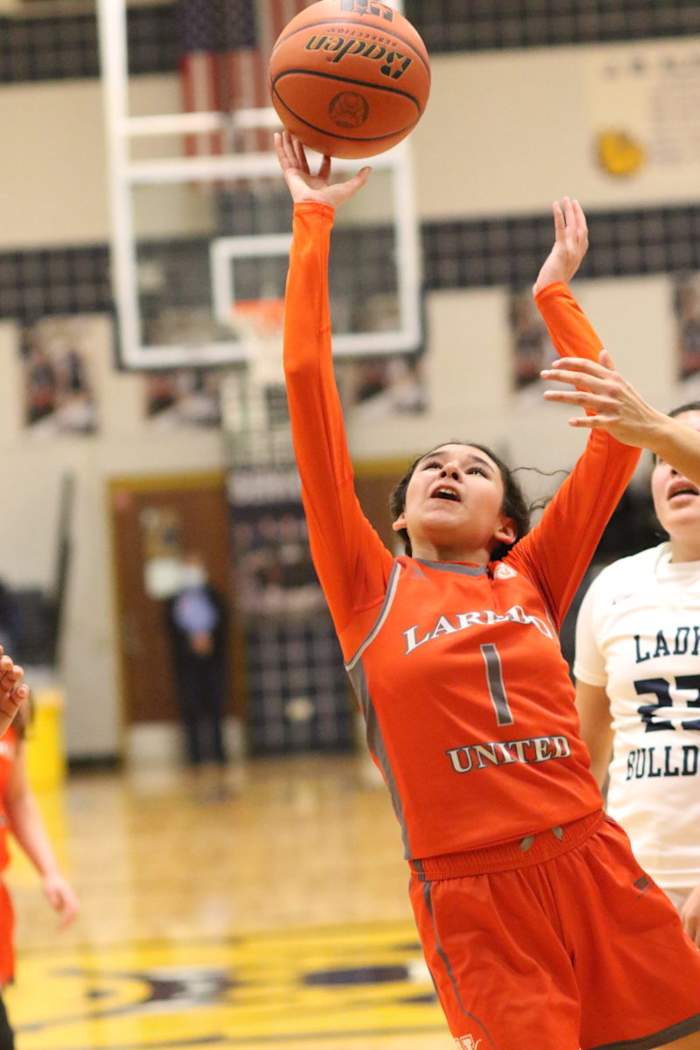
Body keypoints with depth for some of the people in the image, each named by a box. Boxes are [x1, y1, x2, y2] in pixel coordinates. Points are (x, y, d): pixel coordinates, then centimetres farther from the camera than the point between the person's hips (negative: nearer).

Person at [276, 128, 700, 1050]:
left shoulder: (530, 580, 13)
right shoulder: (372, 588, 7)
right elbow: (308, 382, 5)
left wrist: (555, 294, 17)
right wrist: (312, 223, 7)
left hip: (597, 872, 2)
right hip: (473, 901, -2)